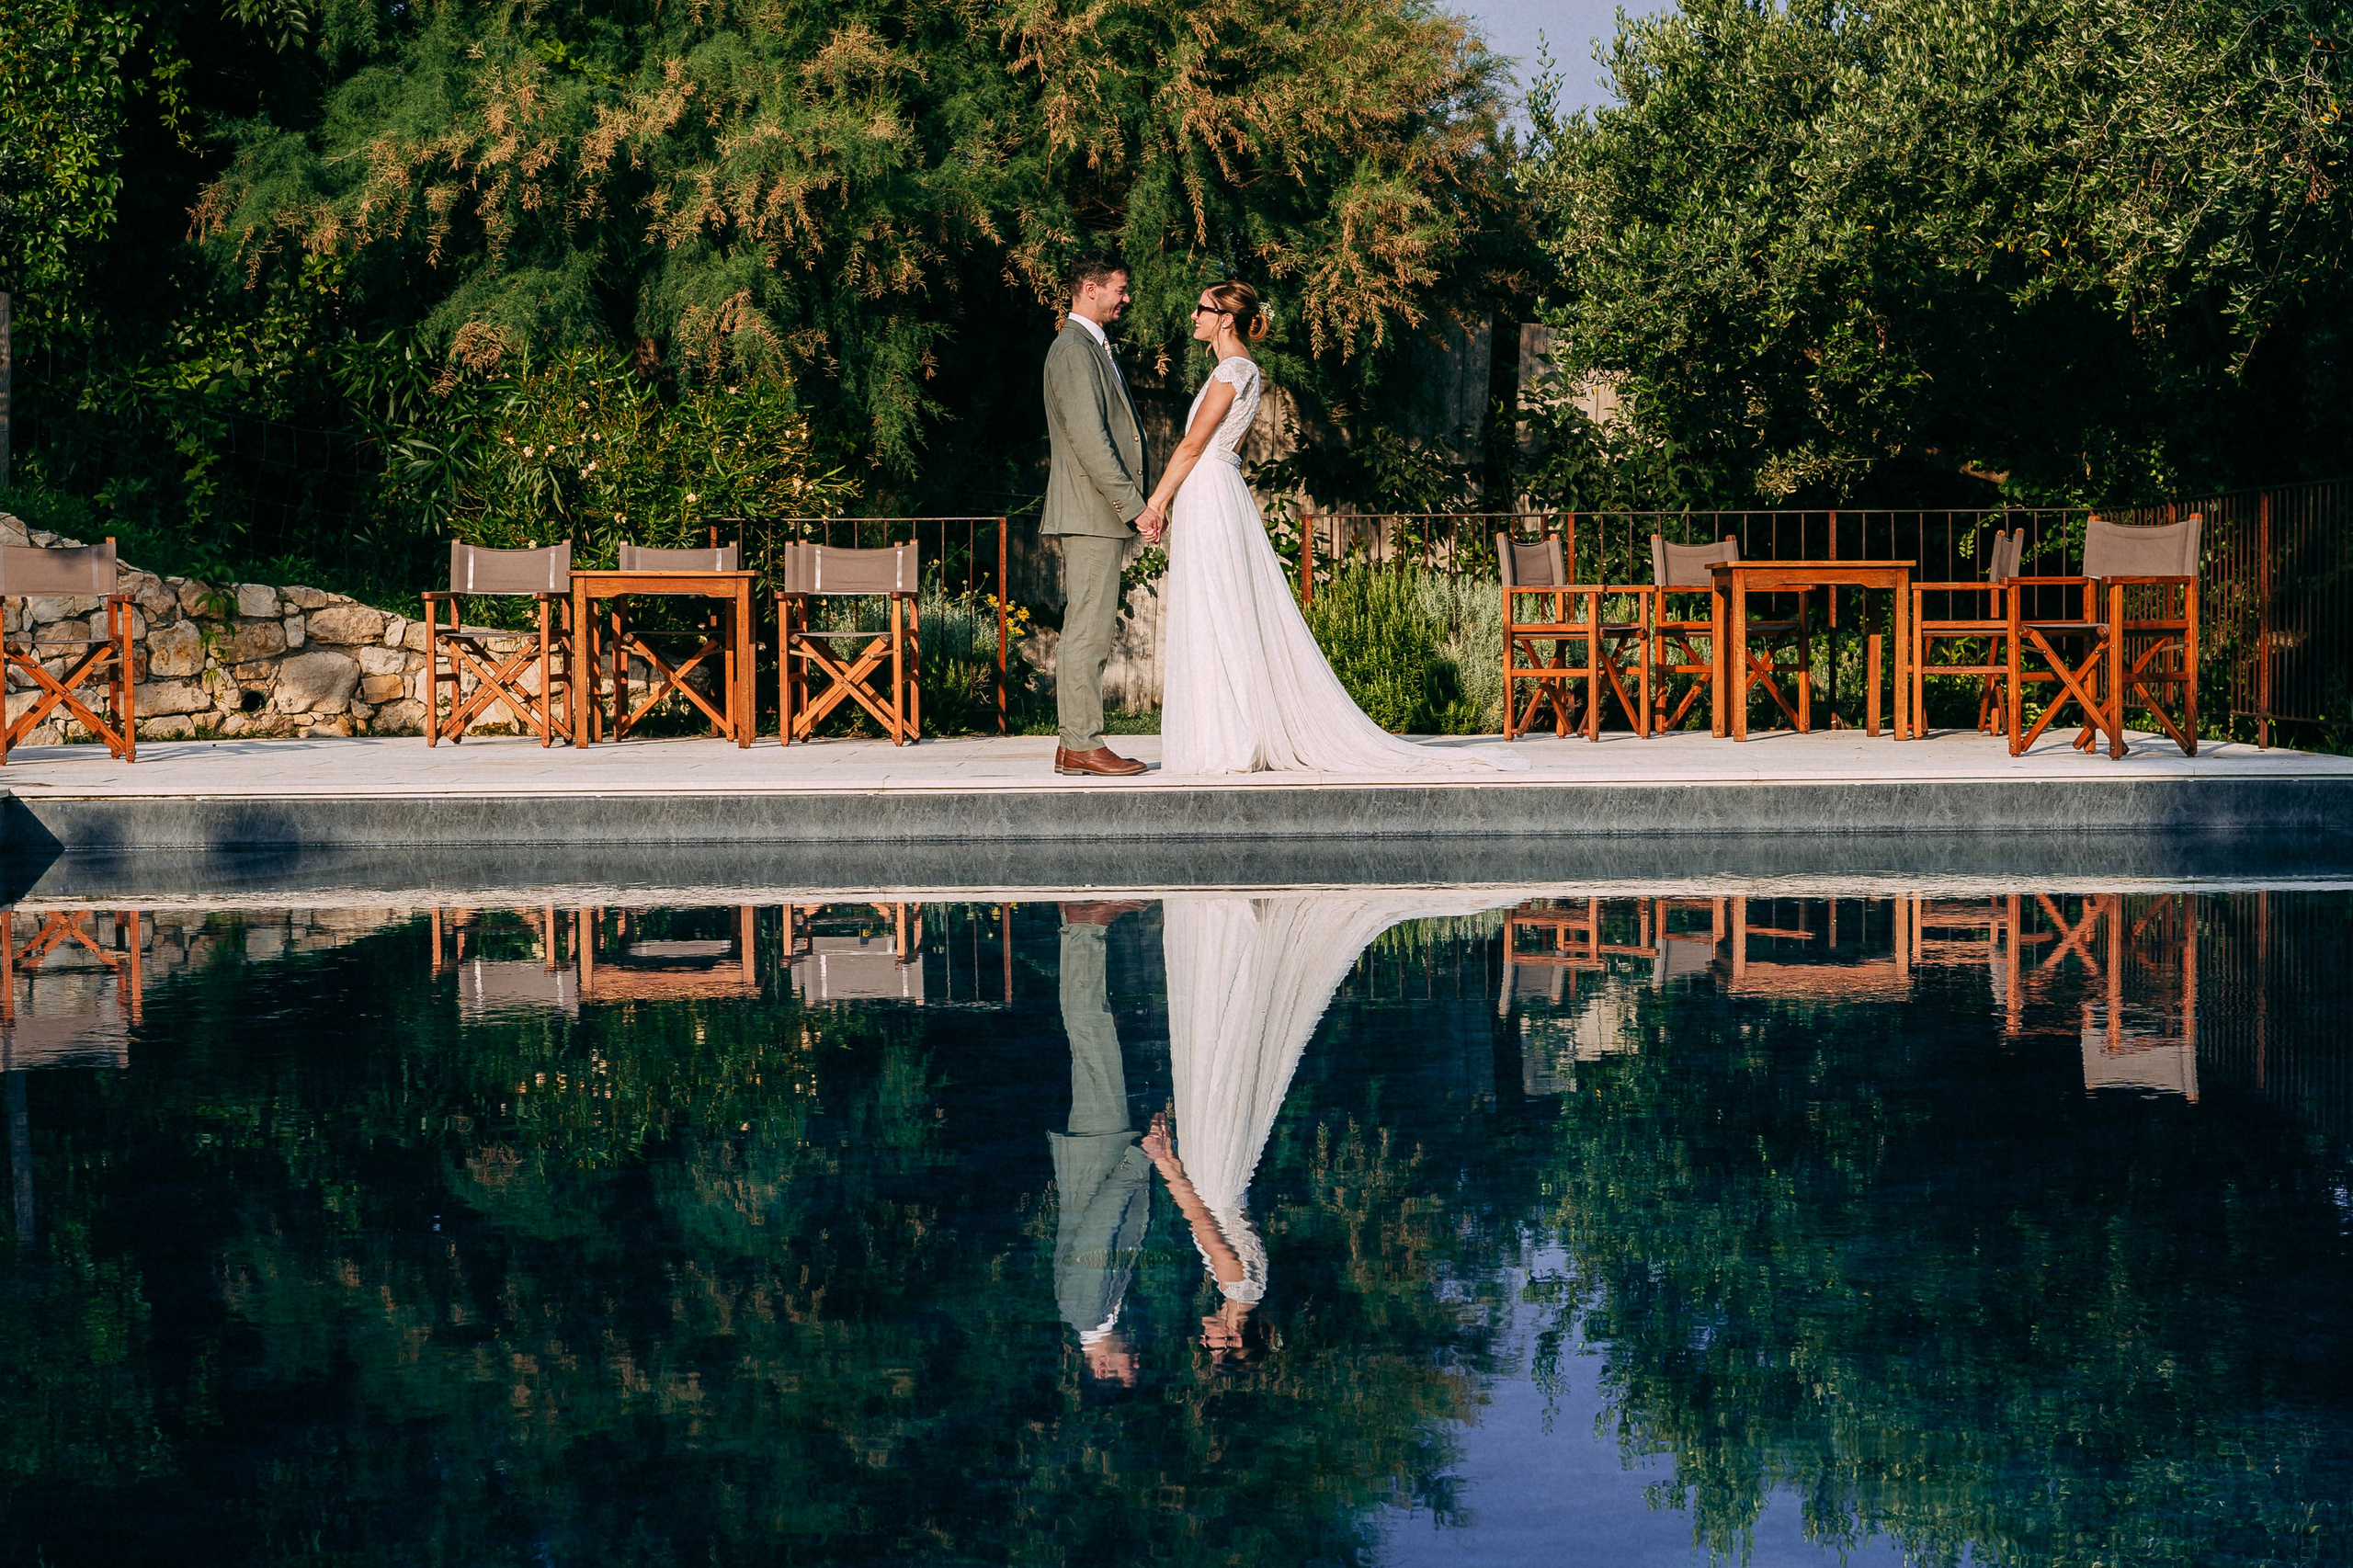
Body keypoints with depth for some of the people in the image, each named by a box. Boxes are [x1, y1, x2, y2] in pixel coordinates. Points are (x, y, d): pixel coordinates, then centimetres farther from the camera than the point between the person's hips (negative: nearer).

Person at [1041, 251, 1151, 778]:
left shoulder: (1092, 347, 21)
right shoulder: (1074, 350, -13)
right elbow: (1089, 439, -20)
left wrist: (1132, 503, 18)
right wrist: (1133, 504, -18)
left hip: (1099, 515, 11)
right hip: (1090, 513, -11)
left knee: (1087, 631, 10)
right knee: (1087, 630, -10)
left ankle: (1074, 745, 11)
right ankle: (1082, 744, -9)